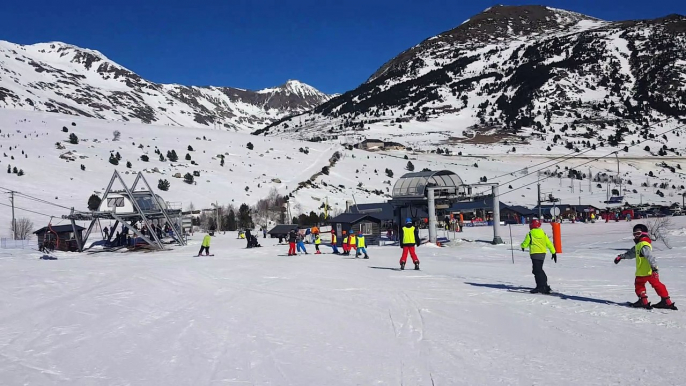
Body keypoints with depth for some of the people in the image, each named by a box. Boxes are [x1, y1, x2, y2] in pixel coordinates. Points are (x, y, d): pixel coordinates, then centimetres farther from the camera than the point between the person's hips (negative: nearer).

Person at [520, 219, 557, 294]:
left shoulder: (530, 234, -9)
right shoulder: (543, 233, 7)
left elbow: (525, 243, 0)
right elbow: (549, 244, 8)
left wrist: (523, 246, 24)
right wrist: (554, 252, 14)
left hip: (535, 254, -7)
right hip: (543, 254, 7)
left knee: (537, 270, -4)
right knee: (539, 269, 17)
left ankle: (540, 286, -9)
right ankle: (545, 285, 20)